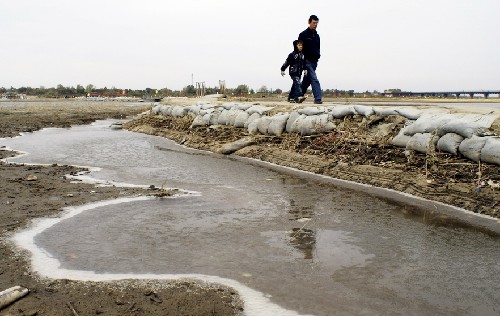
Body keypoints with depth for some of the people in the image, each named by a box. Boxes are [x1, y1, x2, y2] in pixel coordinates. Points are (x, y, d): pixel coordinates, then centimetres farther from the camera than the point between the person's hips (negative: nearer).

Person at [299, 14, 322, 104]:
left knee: (307, 80, 11)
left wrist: (318, 55, 9)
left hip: (314, 61, 7)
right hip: (307, 61, -7)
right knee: (314, 79, -16)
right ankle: (318, 98, -19)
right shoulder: (303, 34, -3)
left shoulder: (317, 35, 17)